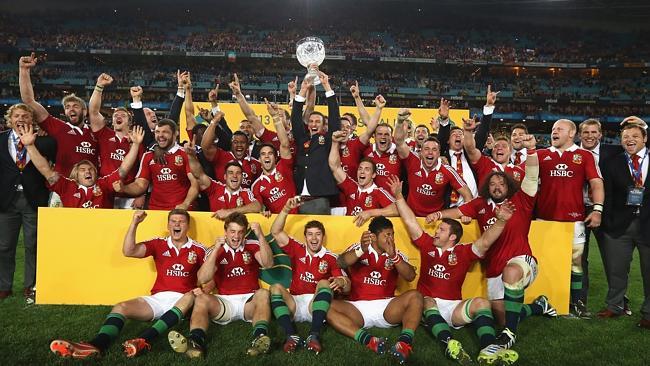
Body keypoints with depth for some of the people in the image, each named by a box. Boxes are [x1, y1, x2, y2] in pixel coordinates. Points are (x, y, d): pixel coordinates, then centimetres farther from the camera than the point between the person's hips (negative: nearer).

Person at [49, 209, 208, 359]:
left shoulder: (198, 249, 3)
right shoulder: (159, 244, 8)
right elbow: (129, 251, -5)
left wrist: (202, 289, -21)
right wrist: (134, 223, -13)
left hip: (182, 301, -3)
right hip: (158, 298, 4)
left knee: (192, 296, -35)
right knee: (121, 307, -15)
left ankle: (145, 339, -50)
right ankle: (97, 344, -44)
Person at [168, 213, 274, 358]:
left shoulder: (252, 246, 7)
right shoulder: (216, 250, 6)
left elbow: (268, 264, -12)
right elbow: (202, 279, -7)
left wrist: (260, 236, -23)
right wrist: (216, 249, -16)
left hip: (250, 301, -1)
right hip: (224, 301, 1)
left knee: (263, 293, -30)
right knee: (201, 299, -25)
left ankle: (260, 338, -52)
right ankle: (196, 341, -47)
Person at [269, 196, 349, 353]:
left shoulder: (330, 258, 4)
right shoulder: (297, 250, 12)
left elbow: (347, 288, -3)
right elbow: (276, 232, 1)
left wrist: (342, 282, -28)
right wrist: (286, 209, -10)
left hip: (316, 305, -2)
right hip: (294, 304, 2)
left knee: (324, 283, -28)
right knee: (276, 287, -22)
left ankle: (314, 335, -42)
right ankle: (292, 336, -38)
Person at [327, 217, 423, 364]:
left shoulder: (396, 254, 10)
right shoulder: (359, 248, 5)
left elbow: (410, 276, -5)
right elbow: (341, 263, -14)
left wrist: (393, 256, -21)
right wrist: (361, 250, -32)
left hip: (387, 308, 2)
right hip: (358, 308, -1)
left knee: (415, 296, -22)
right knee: (328, 306, -26)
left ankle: (405, 341, -43)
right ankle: (366, 339, -41)